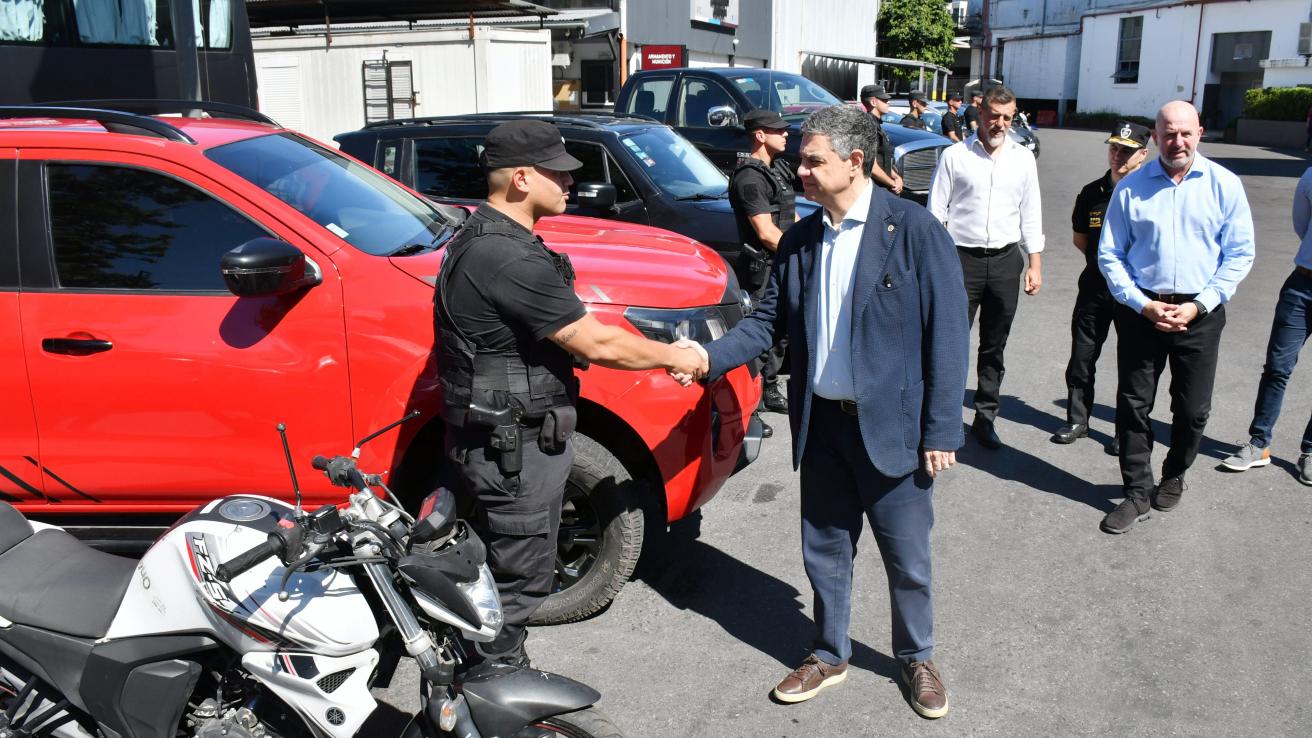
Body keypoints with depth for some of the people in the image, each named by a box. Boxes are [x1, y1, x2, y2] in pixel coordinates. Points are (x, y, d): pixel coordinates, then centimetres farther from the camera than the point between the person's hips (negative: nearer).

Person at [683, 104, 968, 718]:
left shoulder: (914, 230, -12)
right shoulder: (798, 240, 4)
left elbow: (948, 335, -11)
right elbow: (769, 321, 7)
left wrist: (941, 431, -13)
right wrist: (709, 357, -10)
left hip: (891, 425, -4)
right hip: (822, 422, 5)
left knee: (907, 557, 12)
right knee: (824, 550, 17)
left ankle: (917, 659, 35)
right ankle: (829, 655, 37)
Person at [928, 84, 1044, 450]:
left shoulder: (1023, 158, 8)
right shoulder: (954, 156, -1)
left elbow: (1031, 213, 12)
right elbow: (936, 213, -1)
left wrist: (1035, 264, 8)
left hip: (1006, 259, 3)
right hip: (963, 258, -3)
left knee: (994, 347, 11)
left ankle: (985, 417, 21)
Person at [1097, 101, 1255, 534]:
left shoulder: (1224, 185, 0)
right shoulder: (1131, 188, 0)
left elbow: (1240, 253, 0)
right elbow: (1110, 254, 2)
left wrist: (1199, 305, -10)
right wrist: (1142, 304, -8)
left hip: (1199, 314, 0)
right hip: (1140, 311, 0)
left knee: (1192, 409, 9)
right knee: (1133, 404, 3)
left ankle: (1174, 477, 34)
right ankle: (1138, 492, 15)